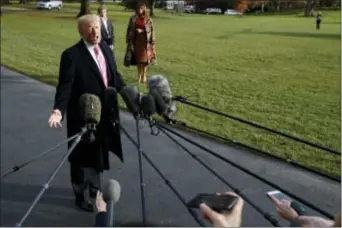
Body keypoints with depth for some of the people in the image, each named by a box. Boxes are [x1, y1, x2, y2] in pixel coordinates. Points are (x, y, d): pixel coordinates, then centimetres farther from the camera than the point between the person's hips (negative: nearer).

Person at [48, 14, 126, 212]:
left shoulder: (106, 49, 4)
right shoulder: (71, 55, -16)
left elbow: (115, 77, 13)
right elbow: (65, 86, -21)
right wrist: (59, 110, -33)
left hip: (104, 114, 6)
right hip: (83, 116, -6)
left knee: (99, 152, 22)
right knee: (83, 156, 10)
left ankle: (95, 188, 43)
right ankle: (80, 195, 30)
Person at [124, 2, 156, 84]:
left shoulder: (148, 20, -1)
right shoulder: (133, 19, 4)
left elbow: (151, 31, -1)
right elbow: (129, 29, 7)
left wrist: (142, 30, -14)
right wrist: (129, 40, 0)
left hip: (145, 41, -2)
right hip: (136, 41, 2)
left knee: (145, 59, -3)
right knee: (138, 59, 6)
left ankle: (144, 75, 7)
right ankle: (139, 75, 18)